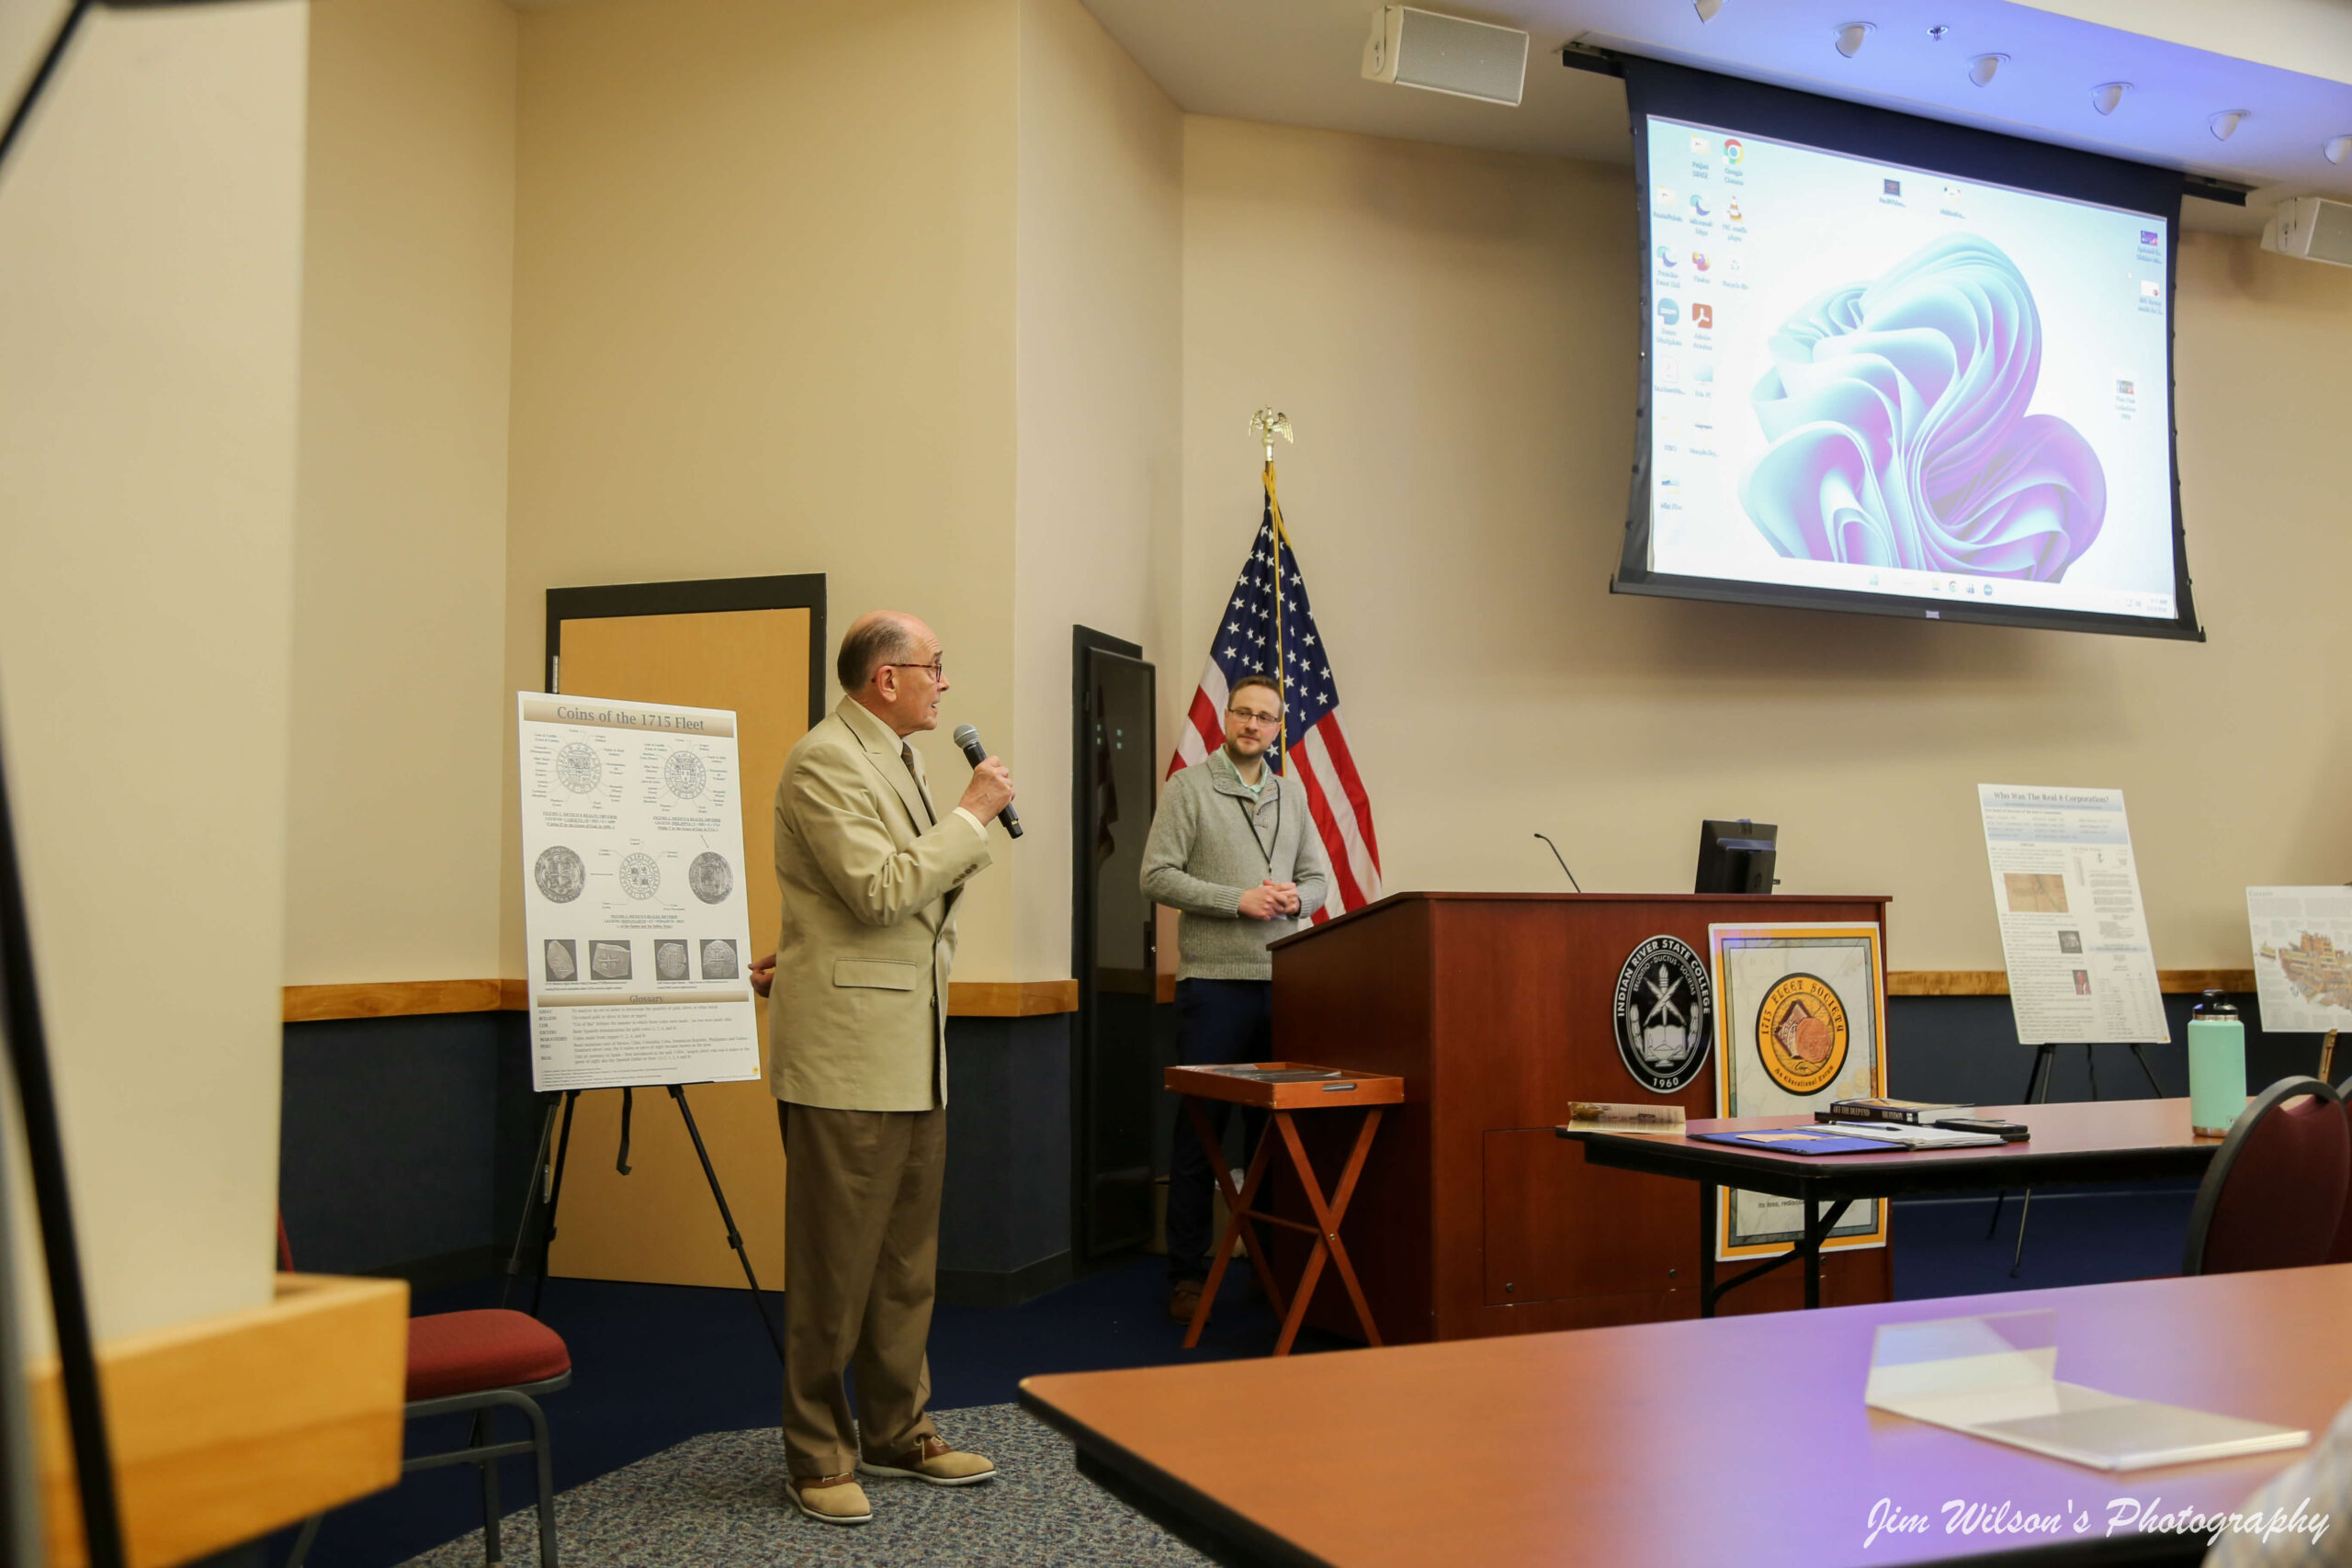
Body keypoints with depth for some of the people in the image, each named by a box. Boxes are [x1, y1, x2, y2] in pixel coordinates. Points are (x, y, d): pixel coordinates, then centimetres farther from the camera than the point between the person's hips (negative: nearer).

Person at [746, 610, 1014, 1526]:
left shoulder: (893, 758, 17)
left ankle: (897, 1433, 26)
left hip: (913, 1054, 9)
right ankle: (818, 1457, 12)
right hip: (846, 1054, -9)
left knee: (907, 1259, 15)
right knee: (834, 1266, 0)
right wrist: (973, 815, -15)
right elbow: (881, 888, -22)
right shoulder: (824, 761, -13)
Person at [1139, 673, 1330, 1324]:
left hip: (1281, 982, 5)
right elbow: (1157, 875, -7)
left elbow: (1318, 875, 19)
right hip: (1212, 981, -5)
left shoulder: (1291, 797, 16)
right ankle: (1188, 1272, 8)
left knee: (1274, 1128, 9)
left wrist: (1296, 897, -4)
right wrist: (1238, 900, -14)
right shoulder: (1188, 788, 0)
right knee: (1200, 1130, 0)